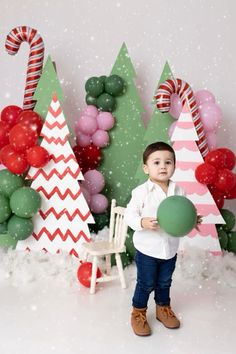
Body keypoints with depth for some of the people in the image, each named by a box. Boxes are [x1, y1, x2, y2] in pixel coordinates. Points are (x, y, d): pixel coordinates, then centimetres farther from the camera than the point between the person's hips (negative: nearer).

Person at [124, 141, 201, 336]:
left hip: (170, 249, 4)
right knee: (146, 284, 10)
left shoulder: (179, 191, -3)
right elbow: (129, 214, -14)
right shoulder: (141, 191, -16)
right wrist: (142, 223, -31)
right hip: (147, 249, -4)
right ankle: (138, 313, 32)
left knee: (165, 282, 22)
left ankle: (163, 308, 46)